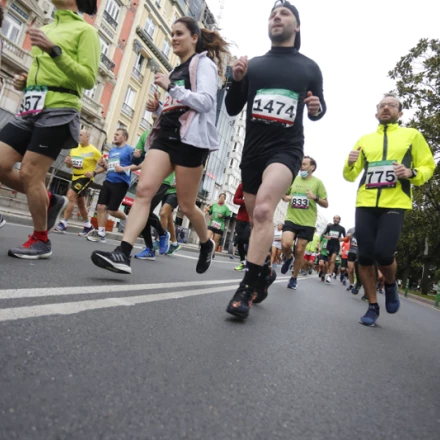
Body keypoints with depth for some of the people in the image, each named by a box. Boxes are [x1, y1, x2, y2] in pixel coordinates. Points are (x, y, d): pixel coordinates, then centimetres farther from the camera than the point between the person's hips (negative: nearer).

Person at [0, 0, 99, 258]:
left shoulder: (85, 30, 3)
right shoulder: (45, 30, 25)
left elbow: (89, 79, -9)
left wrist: (55, 50, -18)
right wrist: (24, 82, 14)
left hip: (59, 110, -7)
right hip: (30, 108, 8)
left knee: (29, 173, -11)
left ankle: (41, 240, 5)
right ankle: (50, 201, 18)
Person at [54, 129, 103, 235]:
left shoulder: (94, 151, -9)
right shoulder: (74, 149, 10)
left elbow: (104, 166, -10)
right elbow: (69, 165, 18)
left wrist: (94, 172, -23)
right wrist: (67, 162, -5)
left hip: (85, 178, -8)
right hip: (75, 177, 8)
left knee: (70, 197, -21)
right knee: (80, 204, 13)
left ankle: (63, 224, -17)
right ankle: (88, 226, 28)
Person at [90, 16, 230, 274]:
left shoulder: (203, 63, 4)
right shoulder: (177, 70, 26)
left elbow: (206, 102, -12)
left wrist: (171, 87, -13)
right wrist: (158, 108, 14)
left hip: (190, 138, -7)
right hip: (165, 135, 7)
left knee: (186, 205, -2)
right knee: (144, 189, -14)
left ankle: (207, 245, 25)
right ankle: (123, 254, -20)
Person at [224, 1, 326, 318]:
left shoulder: (310, 67, 9)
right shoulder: (253, 65, 12)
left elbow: (319, 107, 17)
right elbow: (232, 109, 10)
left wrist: (317, 108, -7)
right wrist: (236, 80, -8)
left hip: (286, 149, -3)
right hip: (252, 149, 4)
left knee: (263, 209, -29)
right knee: (257, 219, 9)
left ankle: (248, 286, -21)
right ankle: (264, 271, 31)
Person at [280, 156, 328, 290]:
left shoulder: (317, 182, 0)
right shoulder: (293, 179, 9)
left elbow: (326, 204, 1)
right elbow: (284, 194, 22)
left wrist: (315, 197, -18)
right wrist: (285, 197, -2)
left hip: (307, 222, -2)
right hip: (291, 219, 2)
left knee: (299, 251, 4)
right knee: (285, 244, -18)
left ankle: (294, 278, 22)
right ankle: (288, 258, 18)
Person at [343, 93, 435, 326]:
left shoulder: (412, 135, 12)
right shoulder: (365, 139, 17)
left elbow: (428, 167, 10)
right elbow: (350, 176, 16)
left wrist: (411, 173, -11)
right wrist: (350, 164, -7)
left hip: (395, 204, -2)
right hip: (365, 204, 3)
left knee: (383, 254, -16)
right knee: (364, 257, -2)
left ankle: (391, 285, 20)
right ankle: (372, 307, 15)